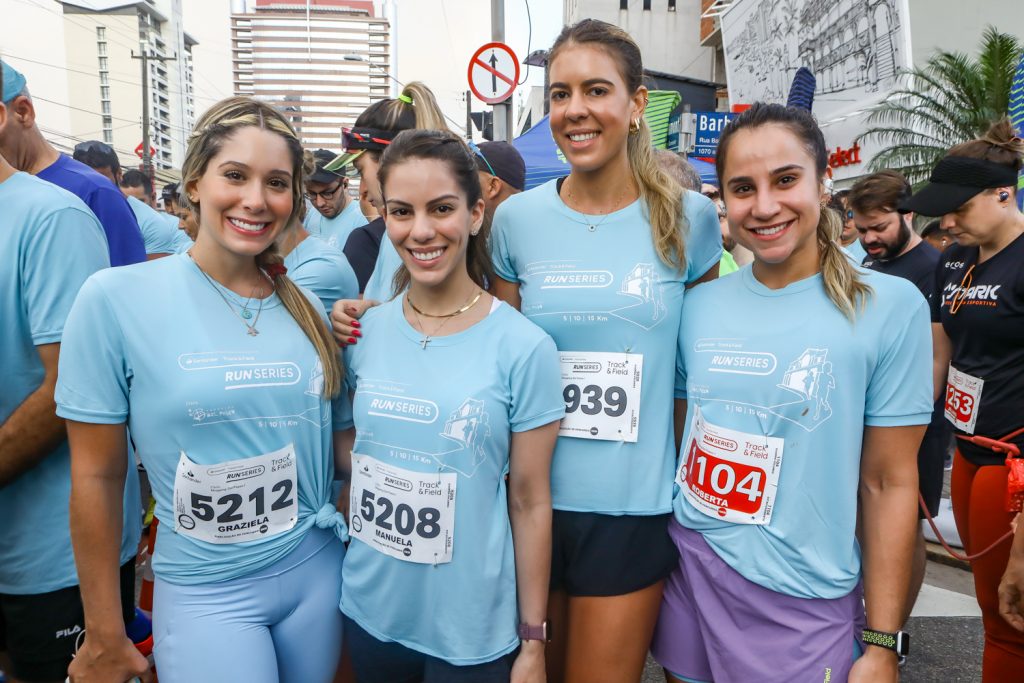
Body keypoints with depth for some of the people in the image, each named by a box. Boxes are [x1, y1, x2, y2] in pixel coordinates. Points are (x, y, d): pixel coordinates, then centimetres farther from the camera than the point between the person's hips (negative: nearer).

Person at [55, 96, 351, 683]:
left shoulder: (310, 309, -1)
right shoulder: (116, 298, -12)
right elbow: (96, 476, -8)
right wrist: (105, 634, -3)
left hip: (318, 572, 4)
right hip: (205, 594, -3)